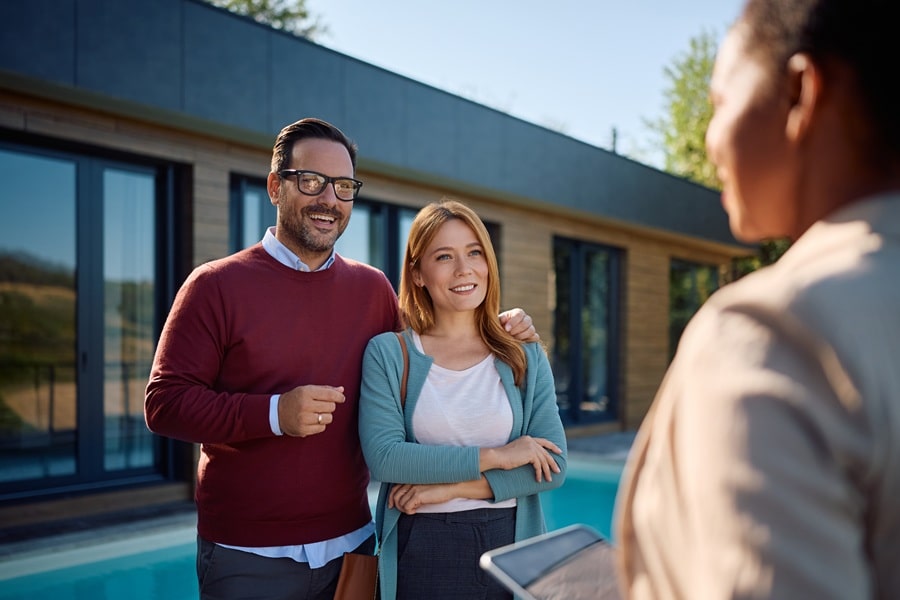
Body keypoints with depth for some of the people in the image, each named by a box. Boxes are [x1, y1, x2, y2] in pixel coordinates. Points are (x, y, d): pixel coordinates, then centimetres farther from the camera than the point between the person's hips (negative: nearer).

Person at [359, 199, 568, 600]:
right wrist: (493, 456, -16)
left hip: (510, 546, 2)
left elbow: (551, 467, -6)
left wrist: (451, 487, -14)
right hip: (421, 551, -1)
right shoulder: (387, 353, -3)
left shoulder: (526, 356, 2)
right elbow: (383, 457, -15)